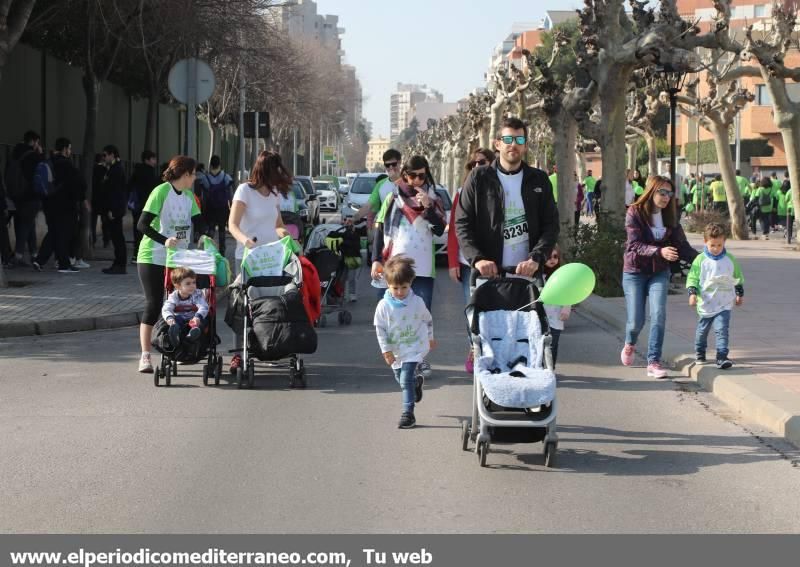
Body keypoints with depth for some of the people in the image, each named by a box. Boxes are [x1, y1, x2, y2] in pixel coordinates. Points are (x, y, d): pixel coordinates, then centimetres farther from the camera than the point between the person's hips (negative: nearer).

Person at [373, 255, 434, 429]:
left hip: (414, 347, -3)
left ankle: (408, 413, -8)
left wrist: (430, 338, 19)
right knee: (401, 379, 19)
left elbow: (428, 320, 8)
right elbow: (380, 328, -5)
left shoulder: (417, 302, -9)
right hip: (395, 350, 3)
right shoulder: (384, 305, -11)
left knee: (406, 379, -14)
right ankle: (417, 381, 53)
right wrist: (386, 350, -8)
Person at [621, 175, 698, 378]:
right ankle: (630, 344, 34)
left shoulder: (670, 216, 1)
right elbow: (635, 245, -21)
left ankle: (653, 362, -7)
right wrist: (659, 251, -37)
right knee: (636, 320, -2)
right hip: (635, 272, -3)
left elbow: (682, 245, -1)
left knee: (658, 315, -15)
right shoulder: (635, 213, -12)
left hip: (659, 272, 3)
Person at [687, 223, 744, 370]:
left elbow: (738, 277, 15)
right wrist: (692, 292, -15)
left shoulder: (730, 259, 1)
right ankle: (699, 352, 38)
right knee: (702, 330, 17)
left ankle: (722, 357, -17)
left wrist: (740, 294, 20)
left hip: (724, 304, 0)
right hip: (705, 304, 1)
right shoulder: (700, 260, -5)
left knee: (722, 330, -14)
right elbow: (692, 277, -1)